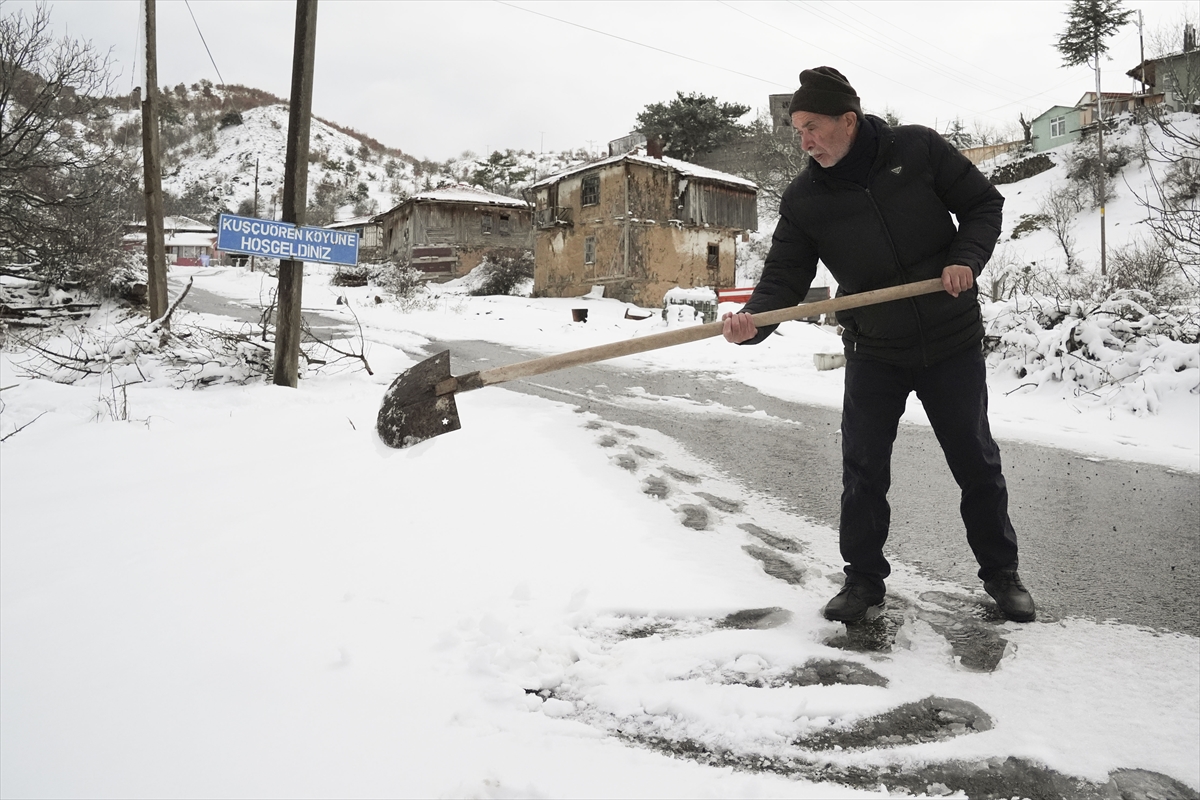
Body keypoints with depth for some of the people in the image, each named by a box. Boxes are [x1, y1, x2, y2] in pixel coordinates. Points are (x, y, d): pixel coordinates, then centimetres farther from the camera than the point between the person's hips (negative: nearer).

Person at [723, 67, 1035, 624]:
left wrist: (966, 259, -16)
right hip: (873, 352, 1)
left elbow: (983, 203, 1)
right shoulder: (803, 200, -7)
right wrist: (753, 320, -31)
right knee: (862, 468, 0)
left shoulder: (918, 149, -9)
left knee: (976, 462, 10)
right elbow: (784, 275, -11)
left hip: (953, 342, 0)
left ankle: (1000, 572, 29)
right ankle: (864, 578, 18)